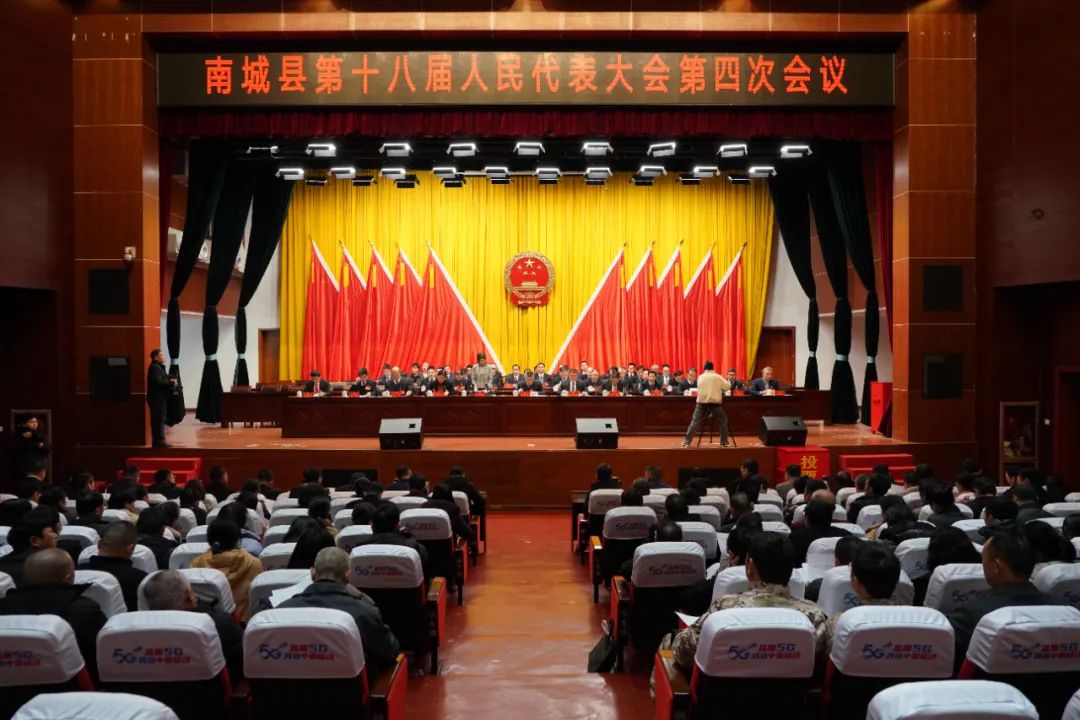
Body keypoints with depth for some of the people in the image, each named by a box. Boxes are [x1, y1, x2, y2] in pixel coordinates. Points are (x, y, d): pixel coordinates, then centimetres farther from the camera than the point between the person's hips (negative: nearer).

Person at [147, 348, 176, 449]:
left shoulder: (158, 367, 20)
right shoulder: (155, 367, -14)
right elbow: (158, 382, -25)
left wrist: (171, 382, 3)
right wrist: (171, 383, -15)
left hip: (159, 398, 11)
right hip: (157, 398, -11)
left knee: (157, 420, 11)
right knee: (160, 419, -10)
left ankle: (157, 441, 15)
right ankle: (160, 441, -9)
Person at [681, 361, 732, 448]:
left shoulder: (700, 377, 7)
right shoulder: (717, 377, -1)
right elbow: (728, 387, 3)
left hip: (701, 403, 2)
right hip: (715, 403, -2)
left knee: (695, 422, 3)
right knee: (723, 421, 14)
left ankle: (686, 441, -4)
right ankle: (724, 442, 10)